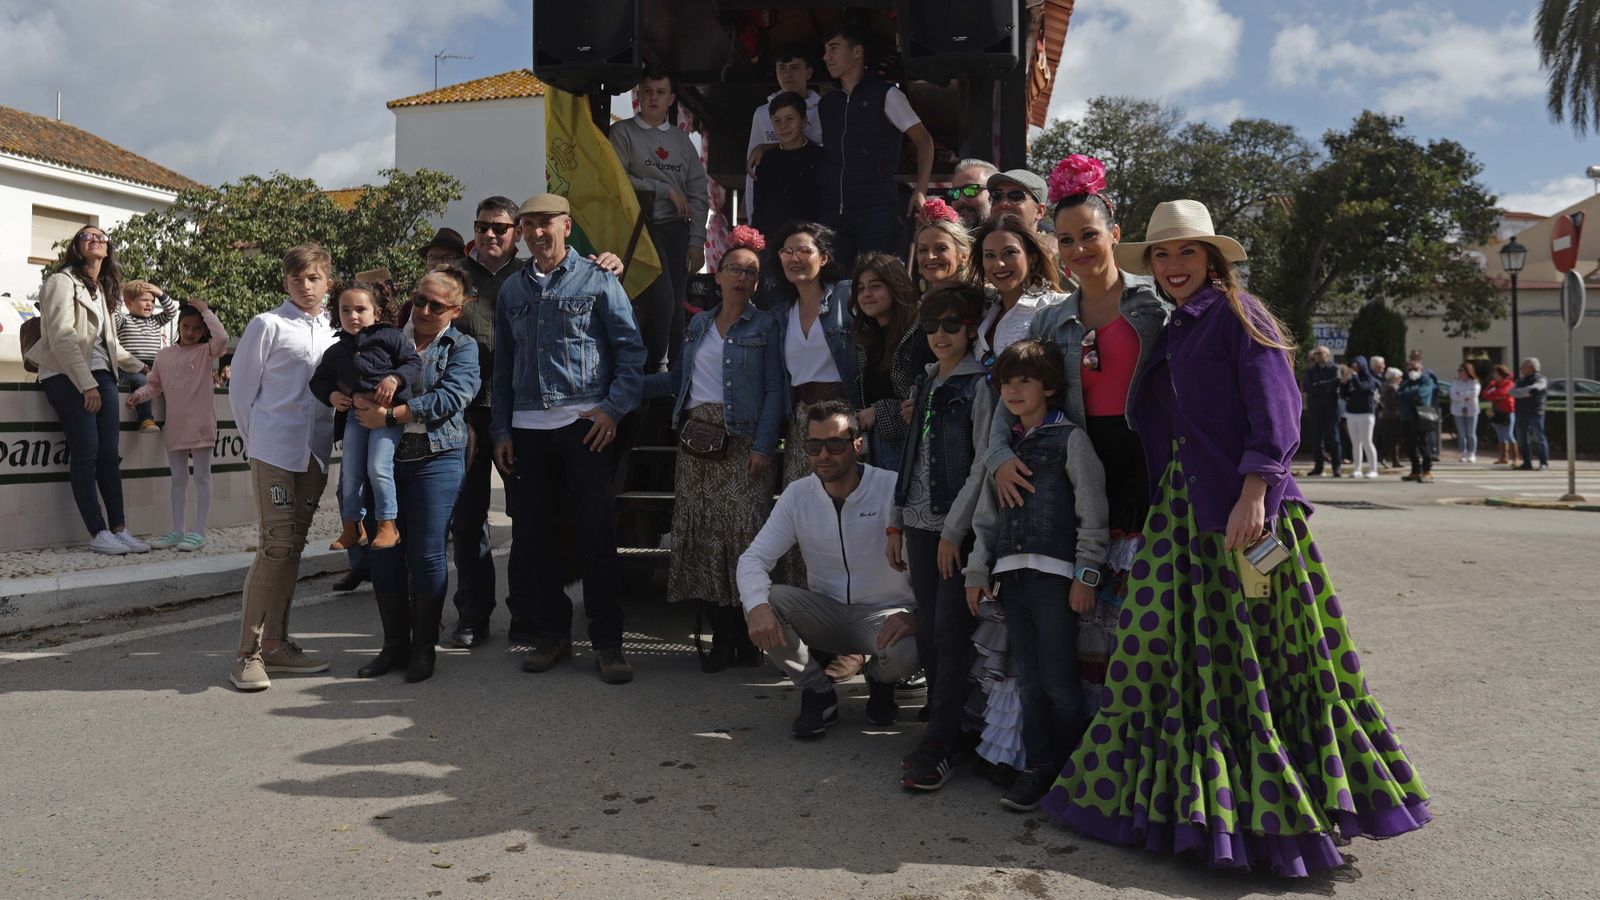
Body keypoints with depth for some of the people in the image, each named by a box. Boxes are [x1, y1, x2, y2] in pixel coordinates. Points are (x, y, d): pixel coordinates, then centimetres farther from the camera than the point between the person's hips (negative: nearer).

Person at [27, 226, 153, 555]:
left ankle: (119, 529, 1)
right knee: (86, 452, -9)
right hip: (67, 377, -7)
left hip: (100, 374, 7)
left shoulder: (101, 289, 19)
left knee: (109, 453, 2)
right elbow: (62, 336, -13)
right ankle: (98, 533, -7)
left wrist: (139, 366, 34)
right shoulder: (62, 282, -4)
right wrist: (87, 384, -18)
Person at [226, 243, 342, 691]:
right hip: (274, 451, -5)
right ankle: (248, 651, -2)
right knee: (276, 545, -10)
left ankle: (275, 643, 19)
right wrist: (258, 440, 5)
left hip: (316, 453, 5)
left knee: (292, 547, 10)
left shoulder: (335, 332, 12)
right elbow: (240, 390, 1)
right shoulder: (268, 325, -2)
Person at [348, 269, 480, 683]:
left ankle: (424, 648, 12)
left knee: (426, 555, -2)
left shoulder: (462, 347, 5)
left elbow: (451, 398, -12)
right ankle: (394, 645, 18)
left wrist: (390, 415, -18)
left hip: (435, 459, -3)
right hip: (383, 458, 3)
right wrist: (354, 398, -11)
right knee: (382, 551, 4)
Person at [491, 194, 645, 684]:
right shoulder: (512, 291, 16)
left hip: (586, 424, -4)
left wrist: (613, 408, -12)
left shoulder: (597, 280, 3)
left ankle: (607, 641, 4)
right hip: (528, 428, 5)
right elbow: (503, 367, 16)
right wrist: (501, 431, 10)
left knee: (597, 533, -4)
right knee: (533, 535, 7)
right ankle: (552, 633, 20)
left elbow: (631, 349, -1)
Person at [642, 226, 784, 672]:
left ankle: (748, 638, 2)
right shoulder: (698, 325, 18)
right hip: (696, 437, 5)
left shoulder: (765, 326, 4)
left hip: (741, 442, -4)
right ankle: (722, 638, 10)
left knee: (742, 534, -10)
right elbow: (678, 380, 19)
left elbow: (774, 391, -2)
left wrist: (763, 446, -12)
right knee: (701, 535, 2)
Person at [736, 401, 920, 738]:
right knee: (761, 600, -23)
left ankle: (880, 680, 7)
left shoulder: (893, 489, -15)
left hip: (884, 615, -3)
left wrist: (916, 616, -31)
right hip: (826, 615, 3)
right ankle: (817, 692, -1)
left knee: (905, 653, -35)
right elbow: (753, 558, -9)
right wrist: (757, 606, -30)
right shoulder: (797, 495, -5)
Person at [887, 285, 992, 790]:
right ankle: (950, 729, 21)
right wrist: (896, 522, 16)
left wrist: (954, 530, -12)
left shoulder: (979, 384, -5)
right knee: (927, 633, 8)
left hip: (959, 527, -7)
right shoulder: (925, 383, 16)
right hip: (919, 522, 7)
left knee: (951, 633, -7)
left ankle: (938, 747, -2)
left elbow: (983, 464, -10)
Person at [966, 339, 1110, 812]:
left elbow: (1093, 513, -4)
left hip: (1054, 573, -5)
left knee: (1058, 680, -4)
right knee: (1029, 678, 8)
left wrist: (1086, 574, -9)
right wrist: (978, 570, 13)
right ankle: (1039, 765, 16)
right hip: (1011, 573, 6)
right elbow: (987, 515, 19)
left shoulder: (1070, 439, 1)